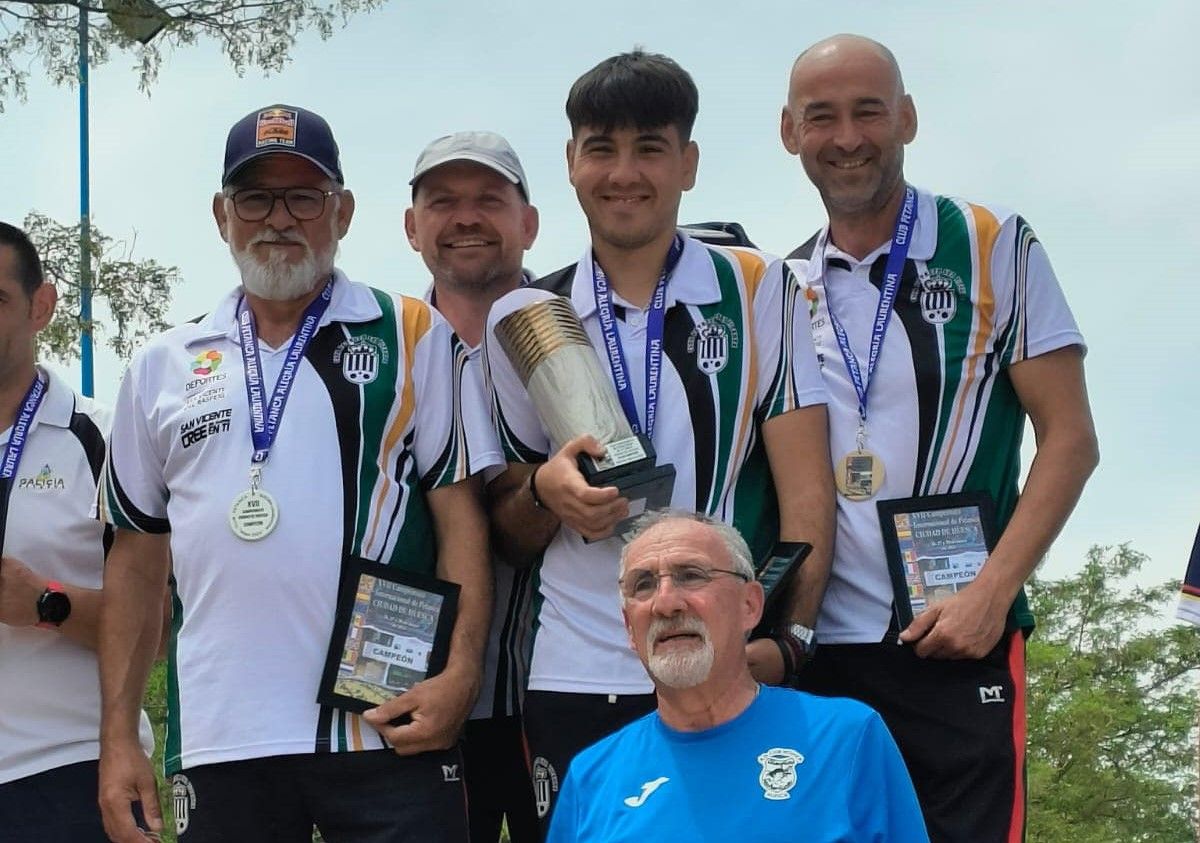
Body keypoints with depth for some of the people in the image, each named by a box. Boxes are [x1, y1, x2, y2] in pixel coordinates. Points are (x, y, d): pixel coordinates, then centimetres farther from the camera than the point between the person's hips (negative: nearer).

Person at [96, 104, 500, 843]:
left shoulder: (414, 338, 5)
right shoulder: (162, 368, 13)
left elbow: (461, 517, 1)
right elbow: (137, 560, 15)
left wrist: (461, 674, -13)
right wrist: (118, 737, 9)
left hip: (390, 734, -2)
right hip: (219, 740, 3)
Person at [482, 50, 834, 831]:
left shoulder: (756, 290, 4)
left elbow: (806, 486, -2)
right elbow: (507, 532, 14)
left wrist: (788, 639, -15)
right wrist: (544, 493, -8)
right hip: (575, 684, 2)